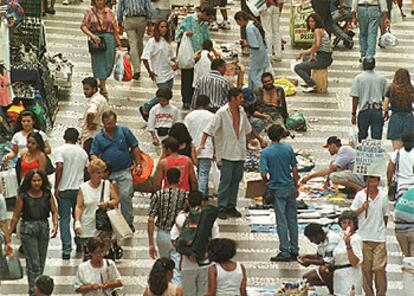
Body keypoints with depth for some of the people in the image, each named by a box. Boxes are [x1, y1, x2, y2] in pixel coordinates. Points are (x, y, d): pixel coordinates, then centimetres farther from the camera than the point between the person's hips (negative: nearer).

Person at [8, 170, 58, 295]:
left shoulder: (47, 195, 2)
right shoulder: (23, 196, -6)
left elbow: (54, 212, 5)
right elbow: (16, 216, -2)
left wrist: (55, 226, -12)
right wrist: (9, 233, 0)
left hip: (44, 228, 4)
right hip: (28, 228, -4)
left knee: (41, 263, 12)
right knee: (33, 263, -7)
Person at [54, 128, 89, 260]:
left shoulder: (60, 150, -7)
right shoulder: (82, 152, 9)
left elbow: (59, 167, -20)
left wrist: (56, 187, -16)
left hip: (64, 189, -4)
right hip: (79, 188, 4)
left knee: (64, 219, -1)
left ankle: (66, 250, -6)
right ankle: (79, 243, 29)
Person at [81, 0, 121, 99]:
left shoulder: (109, 12, 8)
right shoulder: (90, 13, 4)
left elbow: (115, 29, 9)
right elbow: (83, 26, -1)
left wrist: (118, 43, 8)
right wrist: (92, 35, -17)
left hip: (109, 38, 2)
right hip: (96, 39, -2)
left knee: (109, 63, 3)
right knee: (99, 63, -3)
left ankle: (102, 83, 26)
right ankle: (103, 89, 1)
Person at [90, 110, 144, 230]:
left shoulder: (124, 131, 3)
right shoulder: (98, 137, 6)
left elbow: (135, 148, 7)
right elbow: (93, 155, 5)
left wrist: (138, 165, 3)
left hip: (124, 171, -2)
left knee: (125, 195, -12)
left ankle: (129, 222, 0)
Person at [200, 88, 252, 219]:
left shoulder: (241, 111, 9)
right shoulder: (222, 113, -11)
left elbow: (247, 129, 26)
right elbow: (209, 129, -14)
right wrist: (202, 144, -25)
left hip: (240, 152, 6)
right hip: (227, 152, -6)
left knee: (236, 179, 8)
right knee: (226, 180, -7)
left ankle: (231, 206, 15)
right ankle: (222, 208, -3)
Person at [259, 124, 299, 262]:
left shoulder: (265, 152, -11)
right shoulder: (288, 148, -2)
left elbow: (264, 174, -16)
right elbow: (295, 169, 2)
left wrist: (268, 183, 6)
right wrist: (296, 187, 13)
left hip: (277, 190, -3)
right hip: (290, 188, 3)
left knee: (282, 222, 1)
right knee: (292, 219, 12)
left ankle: (285, 252, 4)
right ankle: (294, 250, 18)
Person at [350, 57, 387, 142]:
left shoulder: (358, 78, -2)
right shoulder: (381, 78, 5)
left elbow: (355, 98, -4)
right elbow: (385, 96, 11)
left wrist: (354, 114, 1)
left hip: (364, 110, -1)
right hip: (378, 110, 1)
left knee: (362, 136, 13)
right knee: (377, 137, 1)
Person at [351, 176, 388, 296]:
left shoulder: (383, 196, 5)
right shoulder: (360, 195, -2)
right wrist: (362, 208, -20)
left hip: (379, 238, 1)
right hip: (364, 237, -1)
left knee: (380, 268, -4)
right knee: (366, 268, 2)